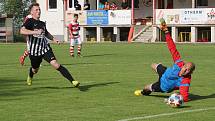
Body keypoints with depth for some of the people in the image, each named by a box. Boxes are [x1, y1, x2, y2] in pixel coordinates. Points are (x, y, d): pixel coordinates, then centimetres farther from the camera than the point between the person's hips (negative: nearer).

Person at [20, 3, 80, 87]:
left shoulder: (42, 23, 10)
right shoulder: (30, 21, -9)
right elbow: (22, 31, -29)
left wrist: (53, 39, 17)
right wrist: (35, 32, -36)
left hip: (45, 48, 3)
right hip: (34, 51, -2)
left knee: (55, 64, -18)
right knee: (35, 70, 18)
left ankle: (72, 81, -25)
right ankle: (30, 76, 57)